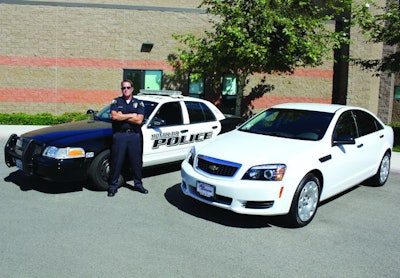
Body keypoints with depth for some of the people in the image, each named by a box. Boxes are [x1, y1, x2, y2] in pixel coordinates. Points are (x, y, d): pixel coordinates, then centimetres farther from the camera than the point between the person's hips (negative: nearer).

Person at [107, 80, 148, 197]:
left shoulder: (139, 103, 7)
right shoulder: (116, 102, 7)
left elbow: (139, 120, -7)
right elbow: (114, 116, -11)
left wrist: (122, 116, -8)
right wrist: (131, 115, -8)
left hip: (135, 136, 1)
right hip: (119, 135, -1)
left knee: (136, 162, 9)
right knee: (116, 162, 2)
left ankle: (138, 184, 23)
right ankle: (113, 186, 13)